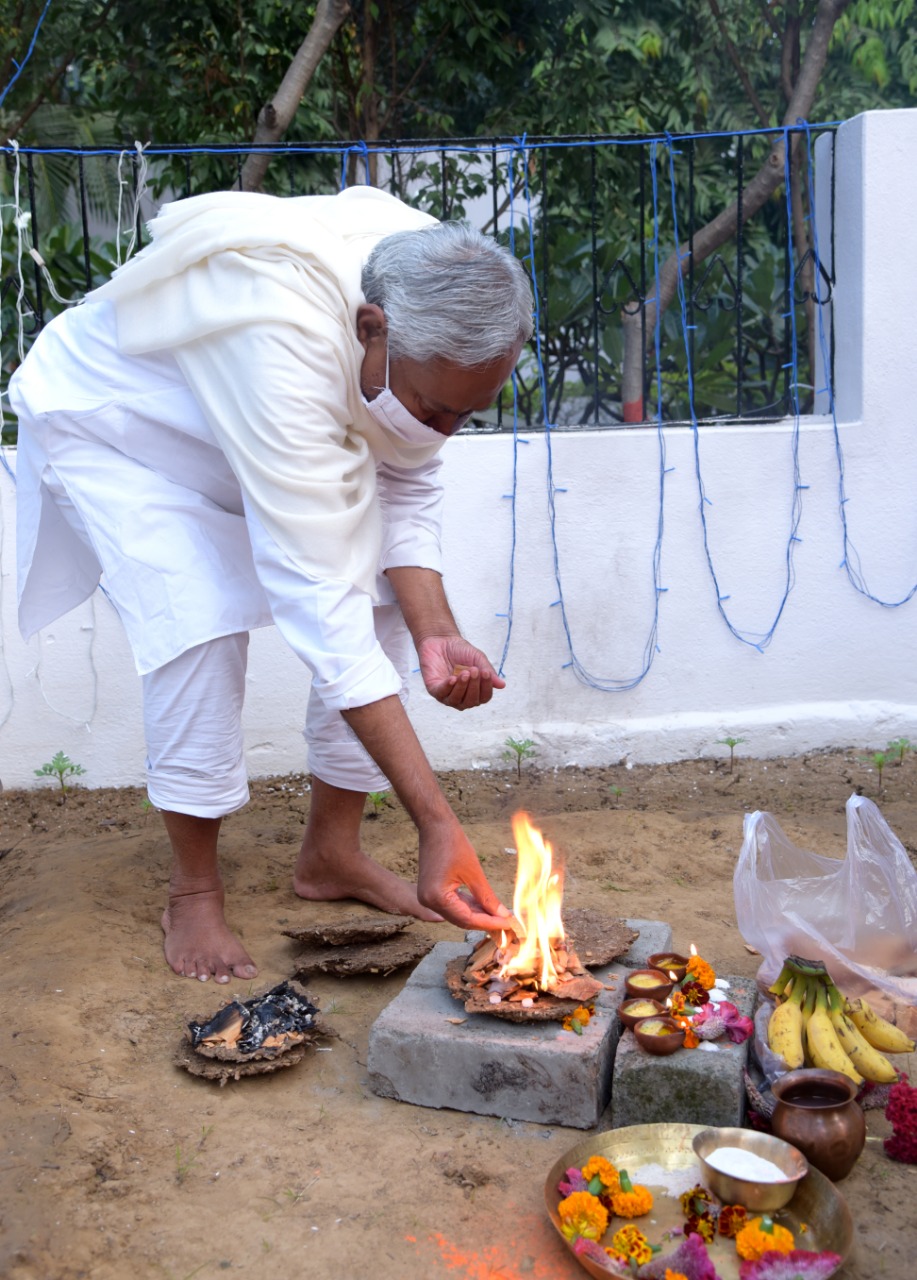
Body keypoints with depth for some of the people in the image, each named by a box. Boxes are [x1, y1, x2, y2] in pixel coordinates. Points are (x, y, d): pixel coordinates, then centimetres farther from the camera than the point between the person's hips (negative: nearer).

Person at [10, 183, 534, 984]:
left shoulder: (436, 307, -23)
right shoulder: (281, 346, -45)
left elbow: (406, 485, -9)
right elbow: (318, 604, -47)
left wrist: (434, 634, -27)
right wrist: (438, 823, -47)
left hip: (282, 426, 7)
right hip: (113, 418, -6)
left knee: (388, 597, -6)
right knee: (202, 626, -25)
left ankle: (332, 854, 10)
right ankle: (194, 888, -2)